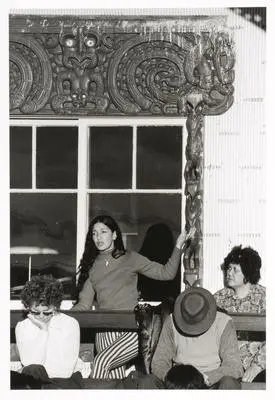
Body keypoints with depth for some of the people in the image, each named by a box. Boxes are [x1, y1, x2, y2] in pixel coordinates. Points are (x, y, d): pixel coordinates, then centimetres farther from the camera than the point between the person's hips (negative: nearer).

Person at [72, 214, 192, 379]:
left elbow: (166, 273, 8)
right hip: (106, 333, 3)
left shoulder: (130, 259, 9)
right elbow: (84, 304, 12)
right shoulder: (91, 266, 16)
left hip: (133, 330, -3)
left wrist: (178, 246, -3)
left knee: (102, 361, -27)